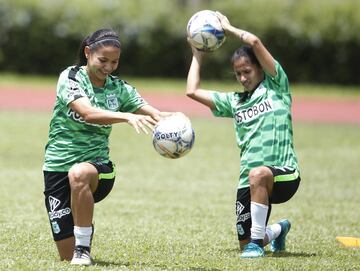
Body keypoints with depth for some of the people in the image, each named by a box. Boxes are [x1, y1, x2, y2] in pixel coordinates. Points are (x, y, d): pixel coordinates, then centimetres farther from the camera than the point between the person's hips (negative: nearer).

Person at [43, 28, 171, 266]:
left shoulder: (119, 88, 2)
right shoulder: (71, 77, -8)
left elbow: (154, 115, -8)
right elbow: (87, 113, -26)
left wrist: (162, 117, -34)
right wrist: (127, 117, -41)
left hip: (98, 165, 1)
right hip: (58, 166, -1)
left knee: (79, 174, -40)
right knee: (67, 254, -4)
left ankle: (83, 247, -23)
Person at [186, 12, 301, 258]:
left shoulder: (276, 87, 2)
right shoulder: (234, 101, 16)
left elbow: (254, 42, -9)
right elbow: (193, 91, 13)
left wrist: (229, 28, 4)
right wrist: (197, 57, 22)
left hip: (284, 176, -6)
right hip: (251, 183, 6)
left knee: (258, 174, -41)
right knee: (245, 246, 5)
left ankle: (257, 240, -28)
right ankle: (278, 230, 41)